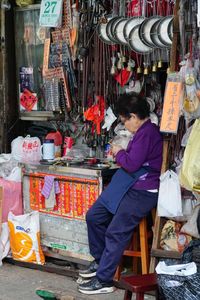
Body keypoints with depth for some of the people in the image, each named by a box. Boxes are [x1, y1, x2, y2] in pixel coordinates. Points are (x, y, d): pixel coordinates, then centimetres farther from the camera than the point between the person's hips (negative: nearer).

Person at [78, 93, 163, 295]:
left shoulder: (146, 133, -17)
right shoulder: (145, 131, 16)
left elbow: (132, 164, -20)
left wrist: (119, 153, -2)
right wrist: (121, 154, 9)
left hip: (143, 192, -11)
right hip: (131, 187, 11)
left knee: (116, 233, -11)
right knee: (94, 216, 9)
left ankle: (104, 280, -4)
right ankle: (101, 261, 20)